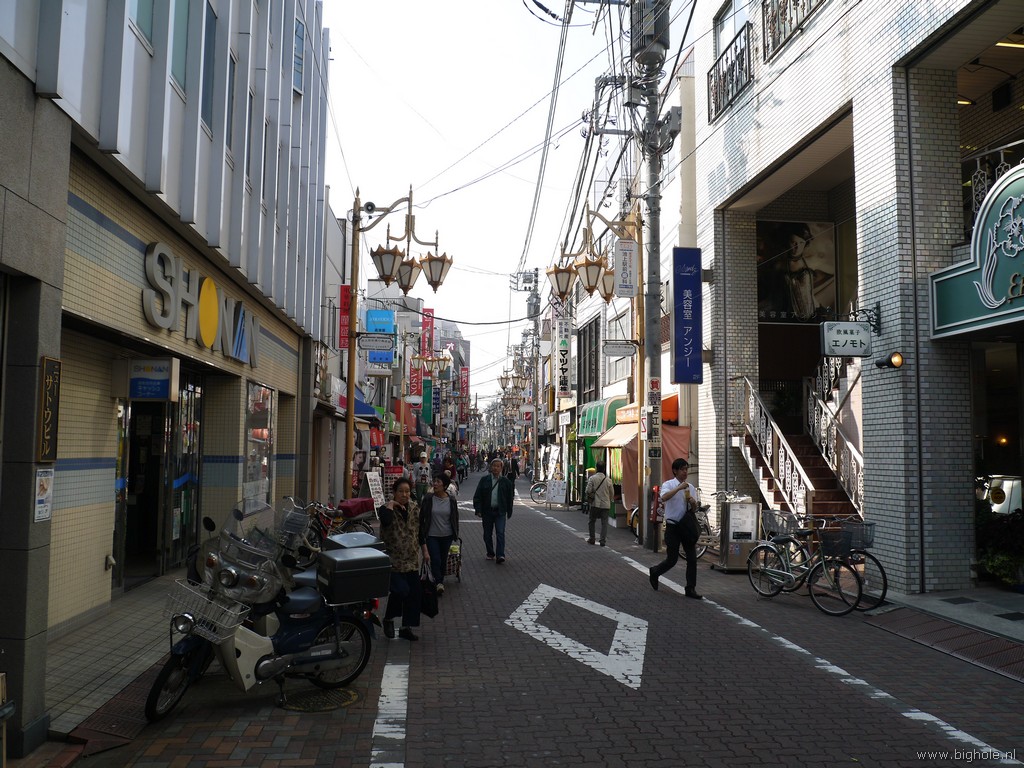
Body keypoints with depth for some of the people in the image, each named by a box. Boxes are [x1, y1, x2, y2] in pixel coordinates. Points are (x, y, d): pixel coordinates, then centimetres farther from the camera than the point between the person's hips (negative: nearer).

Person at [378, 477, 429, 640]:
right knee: (401, 590, -17)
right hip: (393, 560, -6)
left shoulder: (415, 508, 6)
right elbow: (386, 521, -34)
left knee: (414, 592, 5)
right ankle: (388, 619, 10)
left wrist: (425, 551, 16)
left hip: (412, 560, 6)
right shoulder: (387, 509, -9)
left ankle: (407, 627, 19)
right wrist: (390, 505, -22)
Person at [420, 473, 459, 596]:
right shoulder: (428, 499, -6)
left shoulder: (451, 500, -3)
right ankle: (439, 583, -15)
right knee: (435, 559, -13)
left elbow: (455, 517, 7)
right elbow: (422, 517, 2)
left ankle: (440, 580, 29)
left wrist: (456, 533, 8)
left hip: (447, 536, 2)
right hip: (432, 535, -2)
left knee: (443, 560, 13)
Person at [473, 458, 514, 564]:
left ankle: (500, 555, -13)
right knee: (487, 534, 10)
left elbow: (510, 498, 8)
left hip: (500, 512, -1)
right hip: (487, 511, 2)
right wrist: (478, 510, -6)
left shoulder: (506, 481, 2)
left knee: (500, 533, -12)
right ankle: (490, 553, 25)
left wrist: (509, 512, 8)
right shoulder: (484, 480, 2)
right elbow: (477, 496, 2)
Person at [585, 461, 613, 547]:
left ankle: (592, 539, 19)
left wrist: (589, 496, 11)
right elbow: (612, 493, 7)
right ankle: (603, 540, -1)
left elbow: (588, 491, -11)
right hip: (606, 504, 1)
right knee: (604, 523, 4)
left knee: (592, 521, 14)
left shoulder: (592, 478, -8)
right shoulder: (608, 480, 0)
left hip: (595, 504, -1)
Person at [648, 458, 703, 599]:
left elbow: (694, 510, 11)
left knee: (692, 558, 0)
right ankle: (655, 572, 27)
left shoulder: (691, 488, 9)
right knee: (672, 559, -1)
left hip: (687, 527, 5)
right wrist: (679, 488, -31)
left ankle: (691, 589, 9)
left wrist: (693, 502, -11)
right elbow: (664, 498, -29)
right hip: (673, 526, -5)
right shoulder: (668, 484, -7)